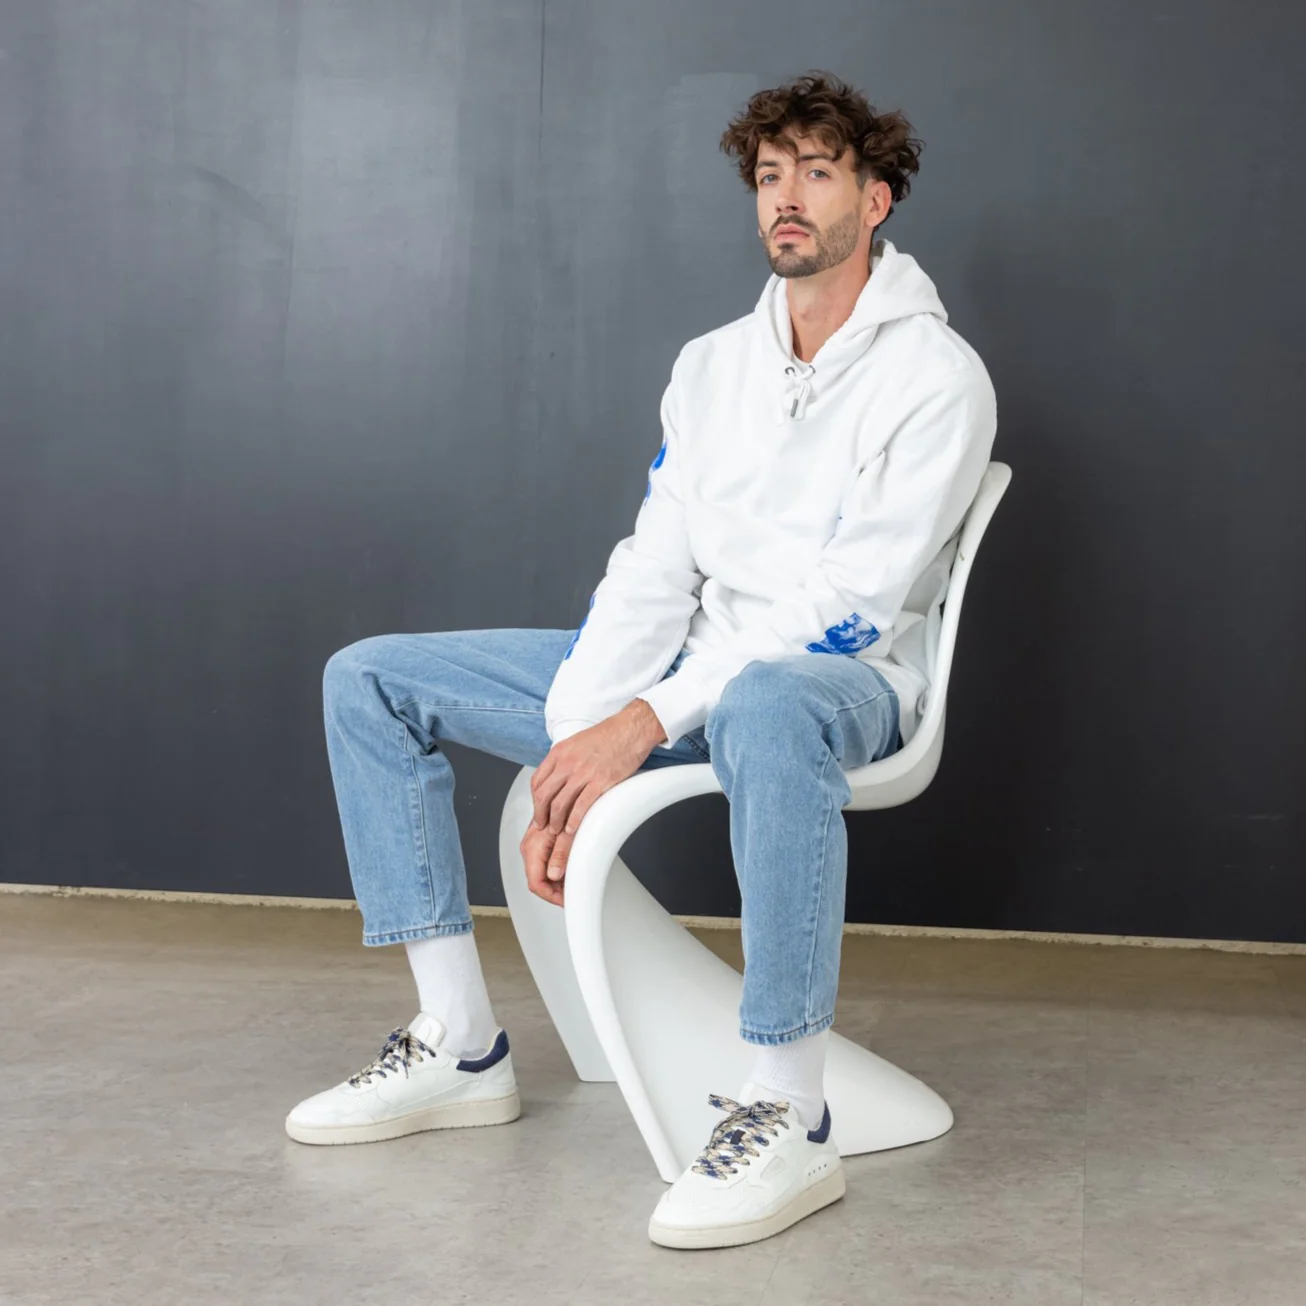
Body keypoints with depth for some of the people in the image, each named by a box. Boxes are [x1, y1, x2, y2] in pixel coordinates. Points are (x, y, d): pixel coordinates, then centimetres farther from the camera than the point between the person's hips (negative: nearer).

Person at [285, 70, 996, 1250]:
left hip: (839, 679, -7)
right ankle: (460, 1045, -1)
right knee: (370, 679, 0)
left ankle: (789, 1119, -36)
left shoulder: (934, 376, -8)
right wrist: (570, 754, -9)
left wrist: (644, 724, -23)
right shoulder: (711, 365, 12)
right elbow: (654, 573, 5)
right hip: (698, 664, 7)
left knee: (763, 707, -47)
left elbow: (848, 611, -18)